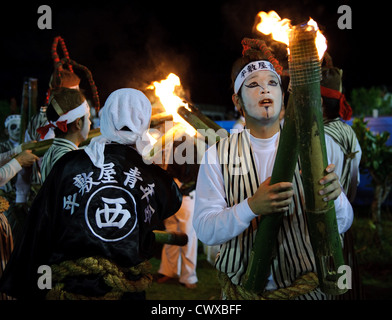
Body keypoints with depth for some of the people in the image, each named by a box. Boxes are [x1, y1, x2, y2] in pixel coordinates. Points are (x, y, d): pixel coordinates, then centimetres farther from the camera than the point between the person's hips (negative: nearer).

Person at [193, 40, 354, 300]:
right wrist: (251, 206, -27)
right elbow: (204, 230, -11)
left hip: (306, 288, 1)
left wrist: (333, 196, -28)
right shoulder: (217, 156, -3)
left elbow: (342, 224, -5)